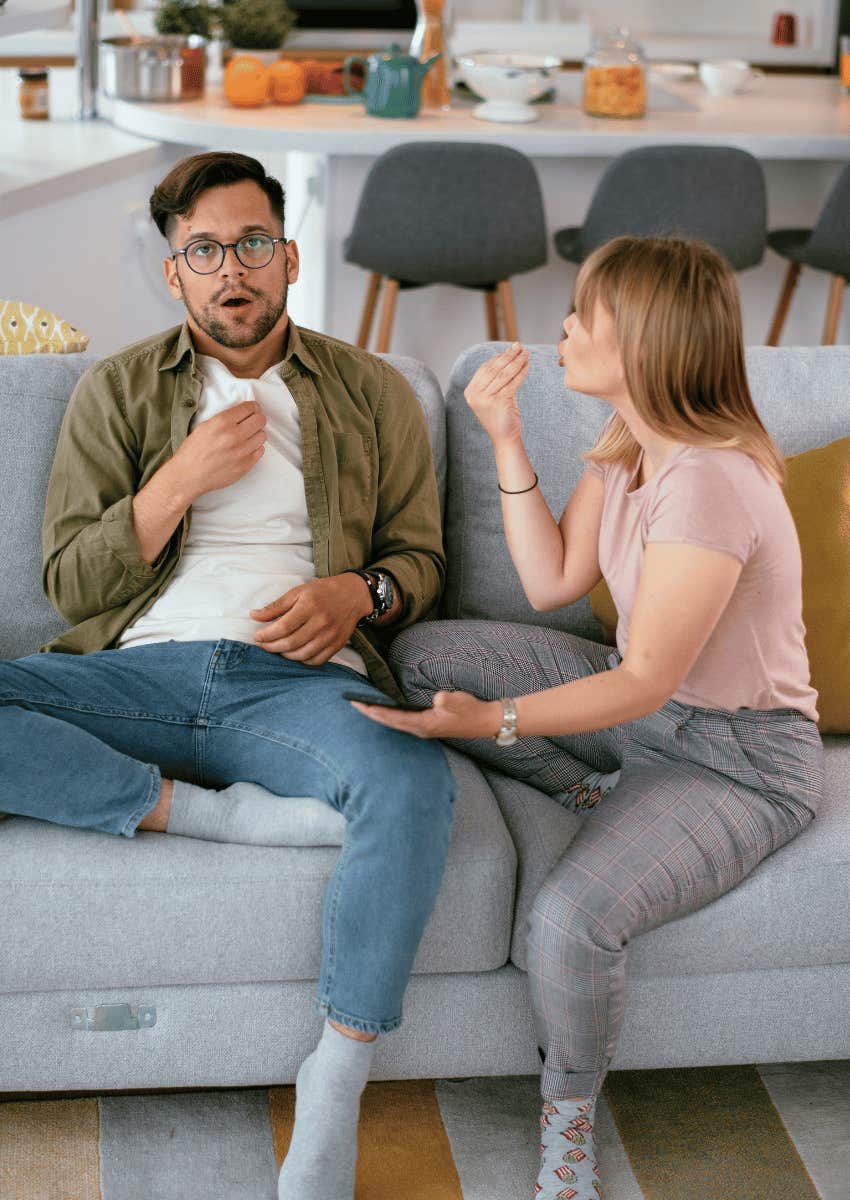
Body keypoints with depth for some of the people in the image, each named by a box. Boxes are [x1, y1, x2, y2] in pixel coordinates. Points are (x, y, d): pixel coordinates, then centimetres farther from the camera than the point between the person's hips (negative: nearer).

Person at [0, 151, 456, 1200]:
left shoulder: (370, 392, 17)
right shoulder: (116, 392, 15)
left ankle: (329, 1102, -28)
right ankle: (207, 811, -23)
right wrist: (181, 479, -4)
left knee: (414, 785, -36)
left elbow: (421, 555, 19)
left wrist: (359, 593, -5)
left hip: (296, 682, -1)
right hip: (138, 671, 1)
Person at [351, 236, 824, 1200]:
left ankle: (568, 1122, -2)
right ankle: (603, 798, 2)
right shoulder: (628, 442, -1)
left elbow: (645, 682, -26)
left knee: (570, 919, -32)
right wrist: (507, 441, -5)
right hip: (644, 699, 9)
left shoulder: (710, 482, -29)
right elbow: (553, 582, 1)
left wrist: (494, 721, -32)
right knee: (420, 655, -2)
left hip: (737, 758, -9)